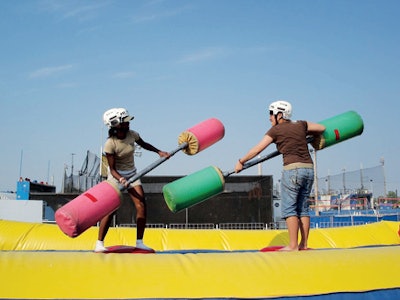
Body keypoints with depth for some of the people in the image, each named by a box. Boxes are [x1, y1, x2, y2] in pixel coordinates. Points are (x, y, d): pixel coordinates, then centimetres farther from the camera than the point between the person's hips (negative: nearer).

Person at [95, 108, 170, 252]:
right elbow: (112, 169, -18)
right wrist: (121, 179, -36)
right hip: (116, 176, -5)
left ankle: (139, 242, 3)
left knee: (141, 206, -6)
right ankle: (99, 243, 4)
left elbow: (143, 144, 14)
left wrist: (159, 152, 5)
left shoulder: (132, 134, -9)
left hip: (132, 174, 5)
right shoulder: (110, 144, -22)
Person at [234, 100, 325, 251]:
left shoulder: (276, 130, 1)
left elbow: (257, 149, 3)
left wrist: (241, 162, 11)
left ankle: (293, 245, -5)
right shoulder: (301, 125, 15)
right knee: (303, 208, 11)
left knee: (289, 208, -2)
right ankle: (303, 244, 13)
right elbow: (322, 128, 23)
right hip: (309, 169, 6)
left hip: (292, 169, -6)